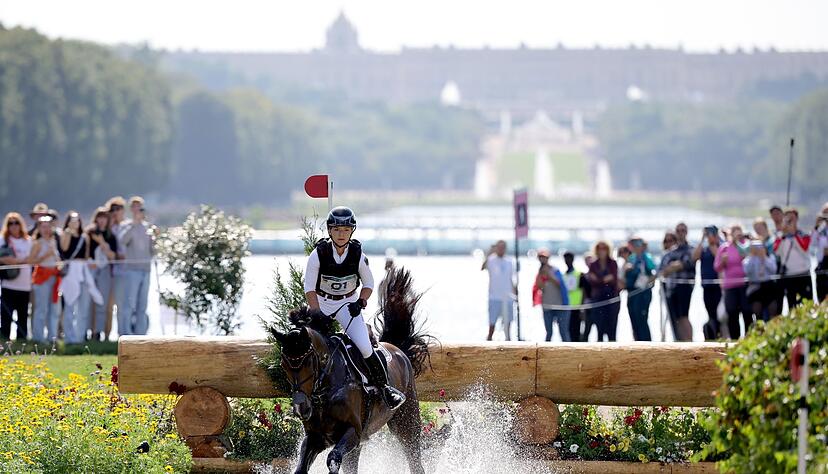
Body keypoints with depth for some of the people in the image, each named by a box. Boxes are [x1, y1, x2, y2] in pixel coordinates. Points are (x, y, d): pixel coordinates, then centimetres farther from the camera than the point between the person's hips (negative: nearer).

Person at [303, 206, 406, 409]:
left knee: (364, 347, -18)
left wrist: (360, 302, -17)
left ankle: (384, 387, -4)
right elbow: (309, 288, -14)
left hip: (348, 303, -1)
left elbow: (369, 284, 0)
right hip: (321, 303, 1)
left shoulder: (358, 255, -15)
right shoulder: (319, 253, -18)